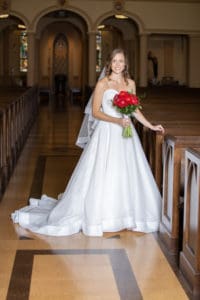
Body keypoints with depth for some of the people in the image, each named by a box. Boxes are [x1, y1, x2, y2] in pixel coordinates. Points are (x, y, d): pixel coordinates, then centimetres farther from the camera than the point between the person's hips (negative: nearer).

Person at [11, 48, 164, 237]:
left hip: (126, 134, 5)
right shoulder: (102, 84, -5)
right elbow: (96, 112, -7)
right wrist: (117, 120, -19)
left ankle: (126, 215, 19)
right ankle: (97, 216, 12)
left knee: (127, 177, 7)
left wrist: (151, 126, 13)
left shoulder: (130, 83, 9)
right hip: (107, 135, -5)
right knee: (101, 177, -1)